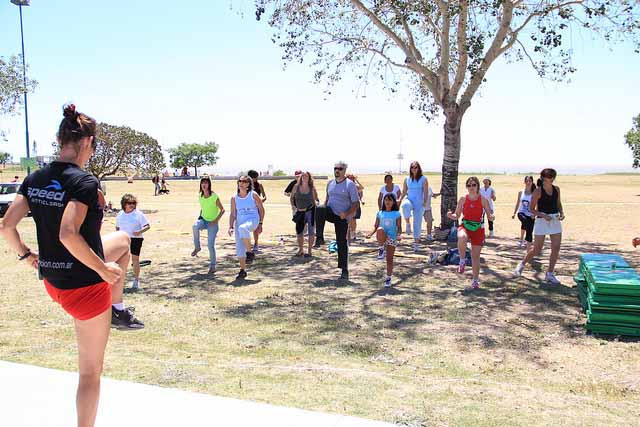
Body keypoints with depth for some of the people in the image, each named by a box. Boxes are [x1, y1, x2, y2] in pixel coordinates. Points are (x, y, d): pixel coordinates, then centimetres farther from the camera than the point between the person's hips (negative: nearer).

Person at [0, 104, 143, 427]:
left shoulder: (34, 179, -1)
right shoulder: (84, 182, -23)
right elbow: (68, 235, -33)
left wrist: (26, 255, 14)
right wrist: (103, 269, -21)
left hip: (52, 281, 8)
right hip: (84, 288, -8)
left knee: (122, 240, 32)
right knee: (91, 371, 10)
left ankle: (116, 309, 39)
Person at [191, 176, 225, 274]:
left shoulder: (214, 196, -15)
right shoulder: (200, 196, 3)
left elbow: (222, 210, -10)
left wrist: (216, 220, -18)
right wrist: (200, 216, 5)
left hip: (212, 223, -4)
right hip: (203, 220, 4)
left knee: (210, 245, -7)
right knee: (195, 226, -32)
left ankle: (212, 266, 8)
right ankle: (197, 247, -13)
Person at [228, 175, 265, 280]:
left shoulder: (253, 195, -2)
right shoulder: (234, 198, 6)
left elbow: (261, 209, 4)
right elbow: (233, 214, 9)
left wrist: (260, 223, 1)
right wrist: (231, 227, -2)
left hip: (253, 220, -4)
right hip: (240, 222, 4)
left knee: (242, 228, -39)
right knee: (239, 248, 0)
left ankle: (250, 253, -22)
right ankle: (243, 271, 15)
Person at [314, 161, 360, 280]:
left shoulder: (350, 184, -7)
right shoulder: (330, 183, 11)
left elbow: (356, 203, -9)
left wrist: (346, 214, -23)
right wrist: (324, 212, 7)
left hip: (342, 217, -4)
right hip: (331, 213, 4)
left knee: (342, 243, -3)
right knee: (319, 209, -28)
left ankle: (344, 270, 8)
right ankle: (320, 238, -21)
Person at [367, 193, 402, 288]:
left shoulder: (397, 214, 2)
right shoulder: (380, 213, 7)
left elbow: (399, 227, -1)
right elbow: (376, 227, 8)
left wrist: (398, 235, -21)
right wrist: (371, 233, -11)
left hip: (392, 238, 0)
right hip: (382, 238, 0)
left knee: (390, 259, 1)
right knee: (380, 229, -35)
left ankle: (388, 278, 15)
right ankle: (381, 250, -19)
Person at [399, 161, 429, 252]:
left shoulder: (423, 179, 2)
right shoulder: (407, 179, 10)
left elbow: (426, 191, -2)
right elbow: (404, 192, 13)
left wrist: (425, 202, -17)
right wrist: (400, 199, -4)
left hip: (419, 203, -1)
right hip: (409, 200, 1)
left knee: (417, 223, -1)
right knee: (405, 205, -38)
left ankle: (416, 243, 9)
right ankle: (408, 224, -18)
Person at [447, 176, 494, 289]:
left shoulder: (483, 200, -3)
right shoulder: (463, 199, 0)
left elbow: (490, 217, 1)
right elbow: (457, 216, 6)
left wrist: (491, 217, -22)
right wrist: (451, 216, -15)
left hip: (478, 229, 0)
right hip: (465, 226, 0)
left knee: (475, 256, 5)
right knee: (462, 238, -38)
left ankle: (475, 280, 24)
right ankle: (462, 260, -13)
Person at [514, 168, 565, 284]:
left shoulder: (556, 189, 6)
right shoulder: (538, 191, -9)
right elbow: (532, 209, -7)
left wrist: (562, 213, 0)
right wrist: (543, 215, -20)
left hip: (555, 220, 5)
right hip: (542, 221, -5)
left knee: (556, 248, 0)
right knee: (537, 249, 0)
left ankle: (549, 274, 11)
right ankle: (522, 264, 27)